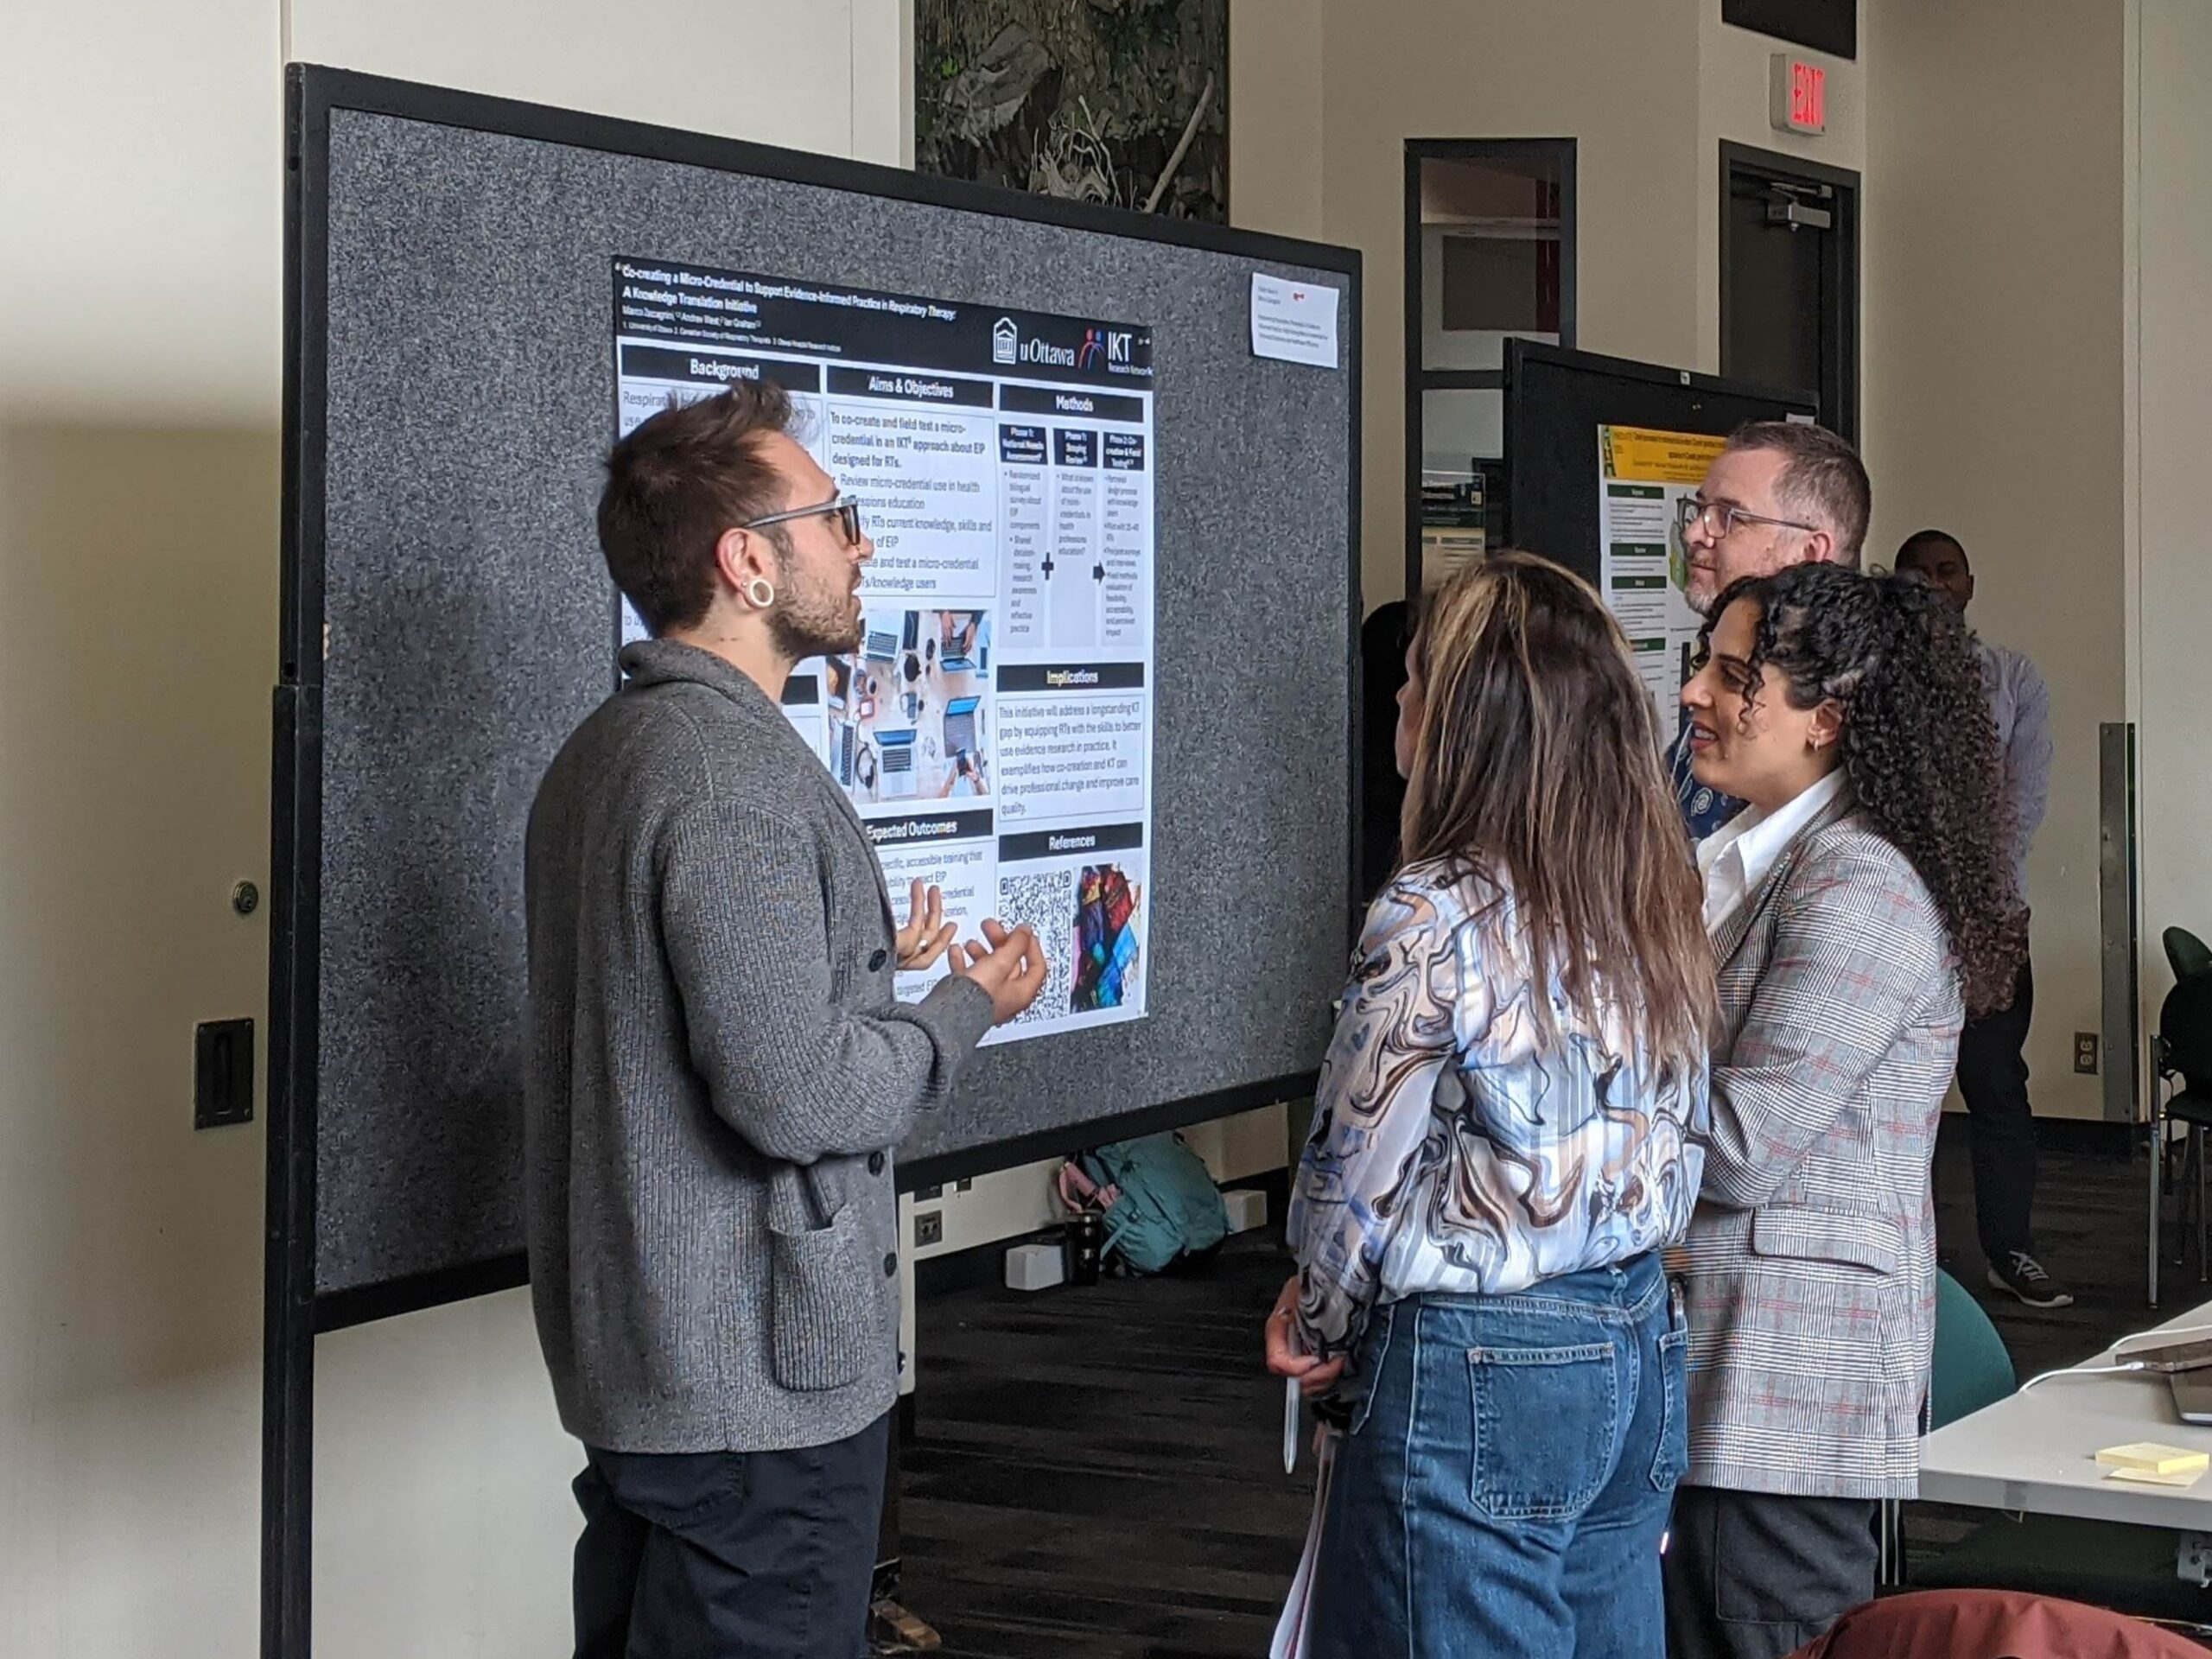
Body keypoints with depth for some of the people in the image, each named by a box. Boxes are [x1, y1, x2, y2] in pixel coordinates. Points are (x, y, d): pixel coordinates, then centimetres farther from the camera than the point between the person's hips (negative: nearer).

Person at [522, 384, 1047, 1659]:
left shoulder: (609, 750, 12)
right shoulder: (733, 774, -20)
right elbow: (795, 1097, -24)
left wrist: (870, 970, 19)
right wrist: (966, 1010, -8)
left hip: (631, 1358, 10)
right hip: (757, 1382, -10)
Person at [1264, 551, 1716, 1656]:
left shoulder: (1436, 917, -18)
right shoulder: (1652, 900, 4)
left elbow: (1359, 1179, -12)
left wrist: (1320, 1330, 8)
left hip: (1475, 1378, -7)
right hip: (1639, 1351, 8)